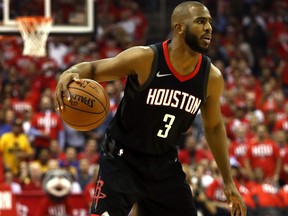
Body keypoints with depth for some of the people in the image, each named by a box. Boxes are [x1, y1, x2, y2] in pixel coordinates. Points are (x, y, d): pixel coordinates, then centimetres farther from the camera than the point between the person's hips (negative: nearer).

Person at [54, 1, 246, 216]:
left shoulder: (212, 77, -7)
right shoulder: (145, 59, -21)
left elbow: (214, 127, 9)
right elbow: (93, 68, -10)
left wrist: (228, 182, 10)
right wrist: (70, 73, -35)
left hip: (165, 163, 5)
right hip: (123, 158, -5)